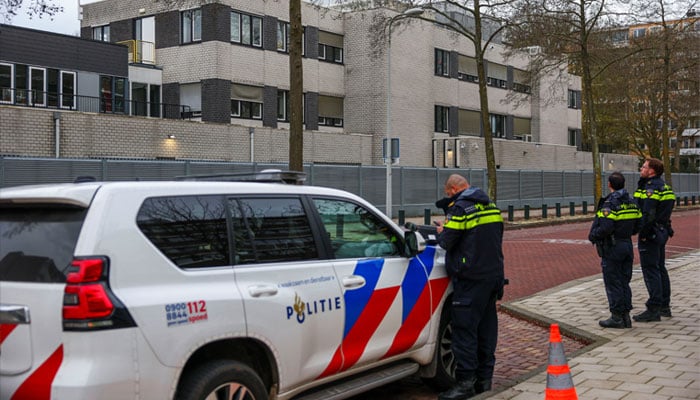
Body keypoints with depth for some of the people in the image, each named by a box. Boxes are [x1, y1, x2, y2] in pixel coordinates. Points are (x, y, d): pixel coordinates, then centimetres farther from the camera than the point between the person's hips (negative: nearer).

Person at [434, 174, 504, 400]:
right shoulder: (491, 207, 14)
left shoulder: (460, 208, -12)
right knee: (486, 326, 13)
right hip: (493, 274, 8)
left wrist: (441, 233, 8)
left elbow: (447, 242, -12)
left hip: (471, 279, -8)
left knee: (464, 328, -5)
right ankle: (484, 379, 20)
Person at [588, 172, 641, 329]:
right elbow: (637, 226, 10)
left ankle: (617, 317, 3)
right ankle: (626, 315, 16)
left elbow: (605, 228, -25)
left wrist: (592, 236, -9)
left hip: (612, 247, -8)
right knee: (624, 282, 13)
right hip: (628, 244, 8)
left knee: (613, 283, 0)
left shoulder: (609, 204, -17)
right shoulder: (632, 202, 7)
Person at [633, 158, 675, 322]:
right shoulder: (664, 186, 14)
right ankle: (664, 306, 25)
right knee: (660, 268, 17)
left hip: (650, 234, -10)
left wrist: (643, 234, -18)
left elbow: (648, 215, -24)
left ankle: (653, 310, -5)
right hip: (662, 232, 10)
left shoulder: (651, 188, -18)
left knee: (650, 270, -7)